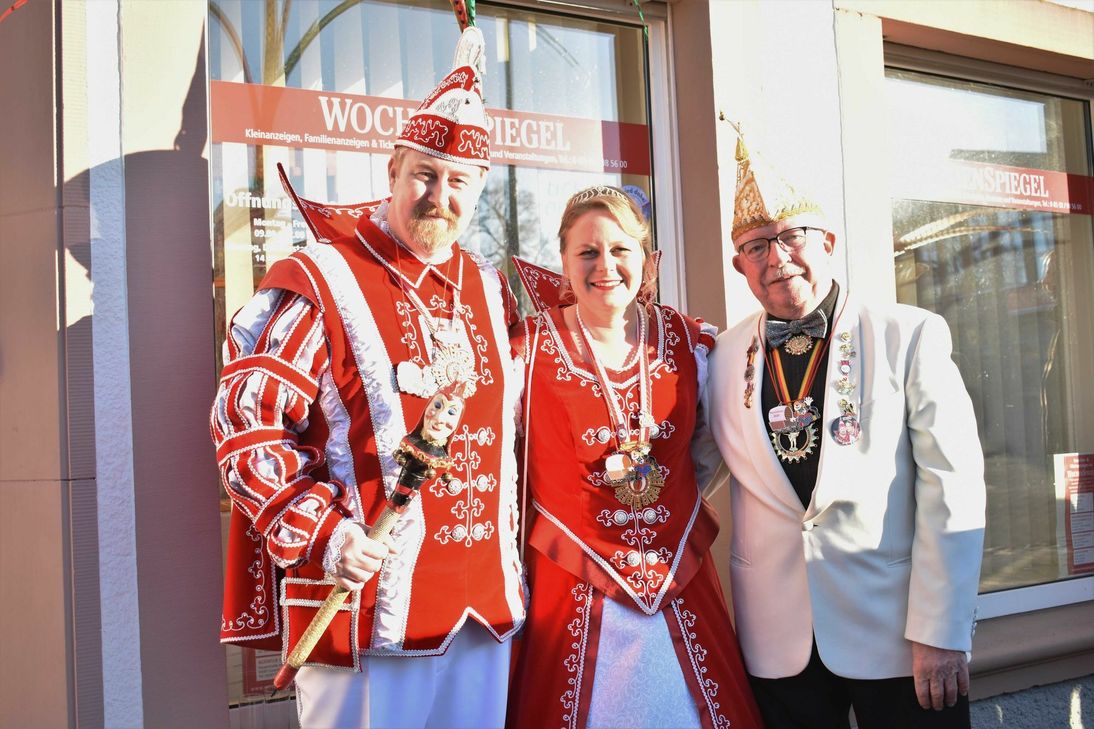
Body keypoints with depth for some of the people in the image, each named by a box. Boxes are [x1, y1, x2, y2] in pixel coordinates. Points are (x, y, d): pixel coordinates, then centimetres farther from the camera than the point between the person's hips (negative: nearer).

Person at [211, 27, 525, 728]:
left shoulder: (491, 290, 11)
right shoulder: (314, 283, -8)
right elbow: (245, 420, -11)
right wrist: (320, 533, -18)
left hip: (487, 608, 6)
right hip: (366, 609, -6)